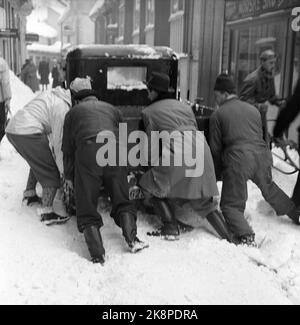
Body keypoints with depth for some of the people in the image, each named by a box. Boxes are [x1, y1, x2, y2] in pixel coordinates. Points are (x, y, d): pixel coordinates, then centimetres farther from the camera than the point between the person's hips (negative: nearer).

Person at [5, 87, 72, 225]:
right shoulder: (62, 107, -9)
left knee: (38, 164, 29)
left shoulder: (53, 95, 19)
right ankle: (47, 213, -8)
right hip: (28, 133, -10)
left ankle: (29, 194, 41)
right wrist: (65, 172, -3)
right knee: (51, 173, -3)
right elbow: (59, 142, -10)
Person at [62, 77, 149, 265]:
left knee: (87, 208, 4)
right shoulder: (111, 109, 32)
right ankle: (132, 239, -1)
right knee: (122, 200, 16)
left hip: (87, 152, -2)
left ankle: (98, 255, -7)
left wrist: (69, 177, 33)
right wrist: (123, 167, 44)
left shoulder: (73, 112, 26)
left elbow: (68, 148, 24)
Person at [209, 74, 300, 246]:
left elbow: (215, 148, 6)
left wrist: (219, 172, 17)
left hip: (238, 159, -5)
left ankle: (246, 236, -19)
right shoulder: (253, 109, 19)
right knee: (269, 188, 32)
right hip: (262, 154, 6)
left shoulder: (218, 115, 5)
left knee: (231, 204, 3)